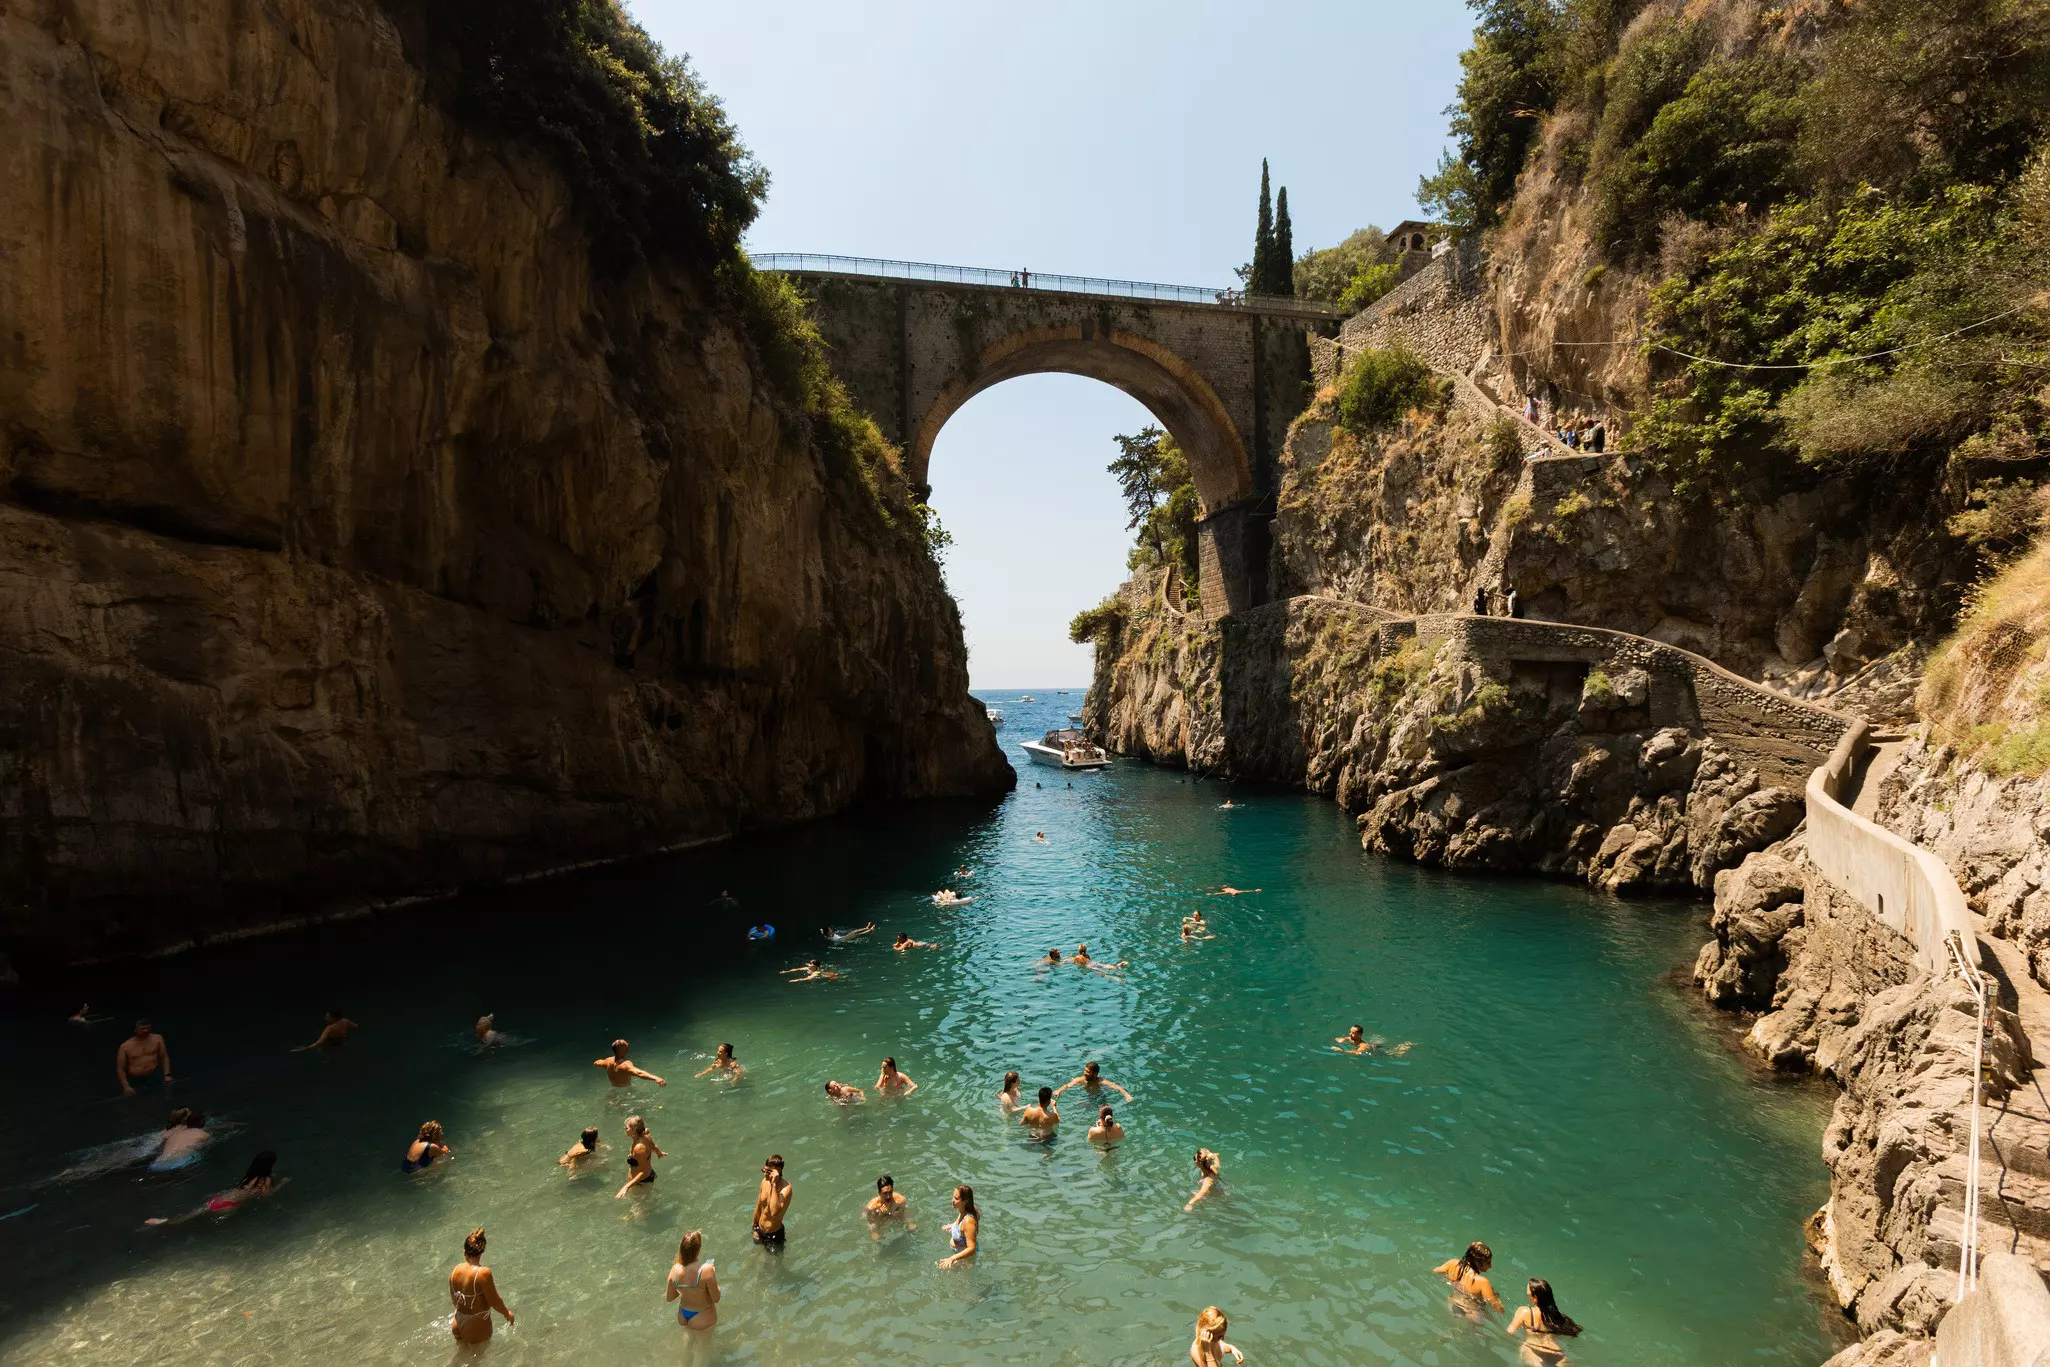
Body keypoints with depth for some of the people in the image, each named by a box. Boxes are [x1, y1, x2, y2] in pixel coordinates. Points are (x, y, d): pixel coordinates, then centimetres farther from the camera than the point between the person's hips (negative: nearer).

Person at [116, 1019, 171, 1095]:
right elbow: (120, 1069, 2)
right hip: (134, 1081, 0)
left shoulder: (157, 1039, 5)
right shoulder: (125, 1046, 0)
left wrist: (167, 1075, -5)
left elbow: (164, 1057, 7)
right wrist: (126, 1086, -10)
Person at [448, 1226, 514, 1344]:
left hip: (458, 1326, 7)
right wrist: (508, 1314, -1)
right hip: (477, 1328, -6)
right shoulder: (483, 1273, -26)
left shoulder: (455, 1271, -7)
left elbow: (454, 1301, 9)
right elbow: (495, 1302, -19)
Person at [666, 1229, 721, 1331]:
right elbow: (716, 1299, -20)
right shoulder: (706, 1270, -31)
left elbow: (668, 1298, -3)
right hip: (703, 1318, -4)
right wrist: (713, 1275, -8)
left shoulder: (675, 1270, -17)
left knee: (689, 1336, 35)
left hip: (683, 1317, 4)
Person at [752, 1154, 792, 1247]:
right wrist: (755, 1228, 16)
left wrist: (774, 1185, -42)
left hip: (774, 1234, -7)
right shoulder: (765, 1181, -6)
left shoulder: (786, 1188, -28)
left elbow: (774, 1213, -42)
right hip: (760, 1231, 7)